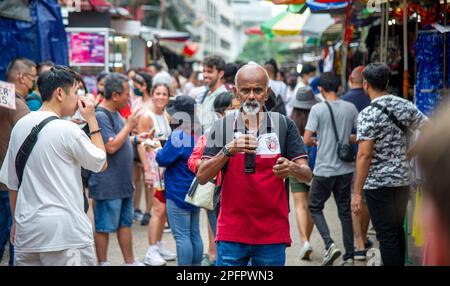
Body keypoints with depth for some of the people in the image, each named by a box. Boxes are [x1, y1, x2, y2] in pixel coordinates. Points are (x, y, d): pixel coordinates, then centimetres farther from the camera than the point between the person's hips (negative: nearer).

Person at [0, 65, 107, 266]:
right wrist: (92, 120, 3)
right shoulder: (68, 130, -12)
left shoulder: (20, 126, 6)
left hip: (26, 231, 6)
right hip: (65, 233, -6)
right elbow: (101, 163, 1)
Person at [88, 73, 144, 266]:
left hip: (123, 182, 10)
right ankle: (102, 263, 11)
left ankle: (130, 261, 24)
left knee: (125, 223, 16)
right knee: (104, 227, 2)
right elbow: (111, 147, -24)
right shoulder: (100, 116, -18)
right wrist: (129, 126, -16)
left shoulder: (115, 114, 11)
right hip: (108, 184, -10)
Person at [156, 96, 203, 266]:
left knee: (182, 236, -3)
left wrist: (159, 151, 5)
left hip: (178, 194, -8)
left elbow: (162, 160, -17)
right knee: (194, 234, 14)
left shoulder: (178, 136, -19)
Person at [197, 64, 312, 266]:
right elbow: (202, 177, -5)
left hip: (272, 235, 1)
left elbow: (307, 175, 0)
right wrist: (229, 150, -19)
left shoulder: (284, 125, 3)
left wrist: (291, 168, -23)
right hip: (231, 233, 0)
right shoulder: (223, 126, 2)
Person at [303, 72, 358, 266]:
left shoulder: (317, 109, -10)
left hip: (324, 170, -4)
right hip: (345, 169, 4)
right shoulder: (350, 108, 1)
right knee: (345, 211, 12)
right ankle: (349, 256, 13)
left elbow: (306, 139, -13)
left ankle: (330, 245, -6)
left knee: (315, 207, 13)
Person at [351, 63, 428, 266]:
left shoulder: (368, 114, -15)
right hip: (403, 181, 6)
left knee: (386, 236, -1)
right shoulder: (404, 106, 3)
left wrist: (357, 193, -18)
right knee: (398, 231, 20)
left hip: (378, 184, -6)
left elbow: (364, 155, -20)